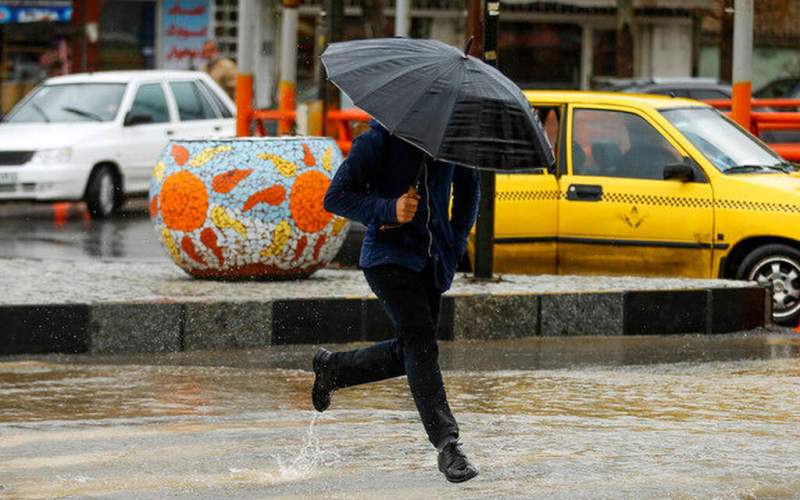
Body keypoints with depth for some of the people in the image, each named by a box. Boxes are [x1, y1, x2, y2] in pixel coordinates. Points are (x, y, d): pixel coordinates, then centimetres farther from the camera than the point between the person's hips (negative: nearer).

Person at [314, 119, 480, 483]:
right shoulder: (376, 142, -12)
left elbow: (468, 187, 21)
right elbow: (335, 197, -10)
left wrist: (456, 242, 11)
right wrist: (387, 209, -24)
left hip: (433, 260, 6)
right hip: (389, 257, -6)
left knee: (408, 352, 12)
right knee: (420, 341, -19)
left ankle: (331, 368, 37)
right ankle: (447, 445, -24)